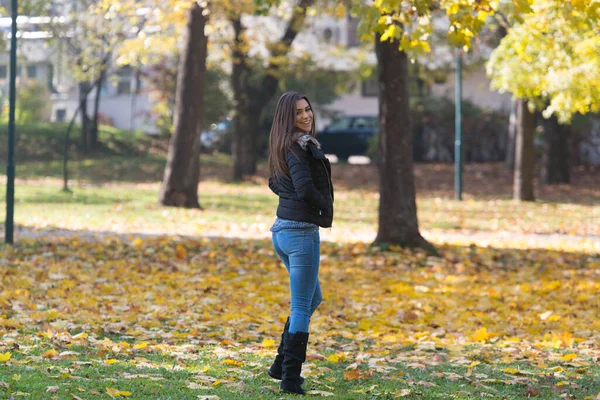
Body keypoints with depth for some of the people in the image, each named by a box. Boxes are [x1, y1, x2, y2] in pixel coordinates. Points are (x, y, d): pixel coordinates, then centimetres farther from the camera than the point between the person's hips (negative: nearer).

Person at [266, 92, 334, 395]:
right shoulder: (299, 146, -14)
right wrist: (327, 207, -8)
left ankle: (282, 365, 25)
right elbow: (305, 187, -25)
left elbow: (275, 184, 28)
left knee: (312, 299, 23)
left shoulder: (284, 146, 14)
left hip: (281, 230, 10)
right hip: (301, 230, -10)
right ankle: (290, 379, -1)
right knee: (301, 307, -3)